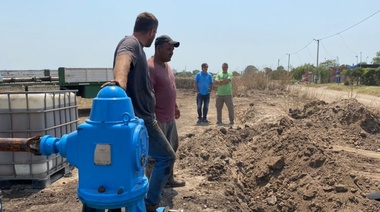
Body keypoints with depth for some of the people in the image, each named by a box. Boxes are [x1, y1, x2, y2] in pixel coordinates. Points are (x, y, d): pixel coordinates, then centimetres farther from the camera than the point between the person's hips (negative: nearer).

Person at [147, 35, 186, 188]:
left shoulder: (166, 65, 11)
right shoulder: (149, 67, -20)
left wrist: (175, 107, 23)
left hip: (170, 118, 10)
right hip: (158, 119, -10)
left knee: (171, 149, 20)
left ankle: (169, 180, 35)